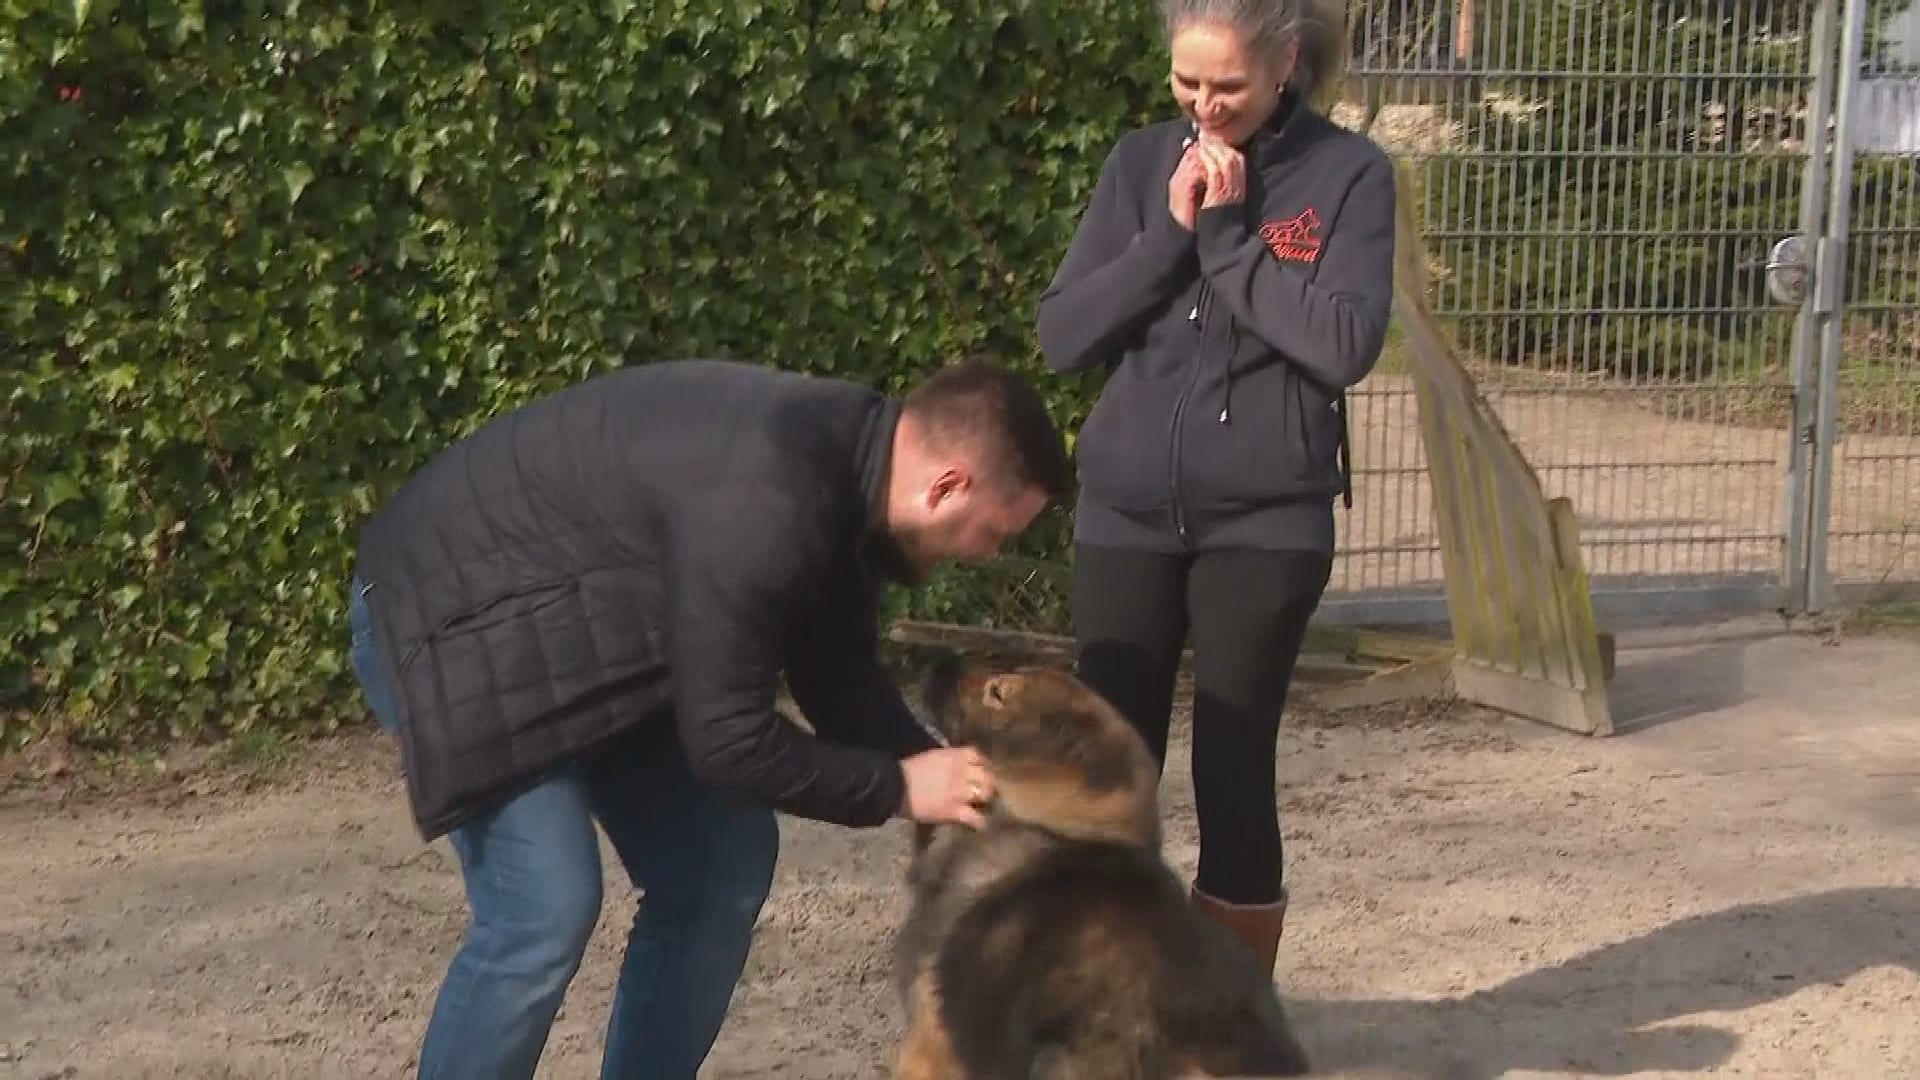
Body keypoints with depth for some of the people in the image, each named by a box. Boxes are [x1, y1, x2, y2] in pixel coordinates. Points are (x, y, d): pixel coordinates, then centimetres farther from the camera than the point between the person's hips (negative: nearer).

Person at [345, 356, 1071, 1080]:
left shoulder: (844, 464, -3)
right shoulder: (761, 503, -34)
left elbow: (839, 678, 9)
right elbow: (728, 739, -27)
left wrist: (947, 781, 0)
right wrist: (898, 788, -17)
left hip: (581, 625, 10)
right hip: (455, 610, -10)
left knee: (723, 865, 7)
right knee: (548, 907, -20)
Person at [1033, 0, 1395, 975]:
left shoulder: (1347, 173, -4)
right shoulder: (1141, 162, 5)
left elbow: (1346, 345, -16)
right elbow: (1061, 336, -1)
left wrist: (1228, 232, -15)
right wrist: (1172, 233, -12)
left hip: (1266, 523, -3)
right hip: (1126, 513, 3)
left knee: (1234, 775, 0)